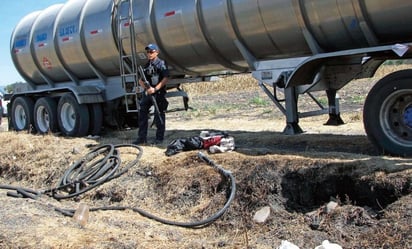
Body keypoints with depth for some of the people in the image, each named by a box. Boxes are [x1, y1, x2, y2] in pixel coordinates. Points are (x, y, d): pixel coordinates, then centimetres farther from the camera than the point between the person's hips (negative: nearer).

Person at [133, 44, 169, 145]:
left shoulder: (161, 64, -3)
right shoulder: (146, 65, 15)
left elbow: (165, 79, -12)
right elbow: (140, 80, 14)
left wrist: (155, 89, -18)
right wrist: (146, 88, -7)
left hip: (159, 93, -6)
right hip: (147, 93, 6)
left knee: (159, 116, 0)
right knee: (142, 114, 5)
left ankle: (159, 137, 9)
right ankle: (142, 137, 11)